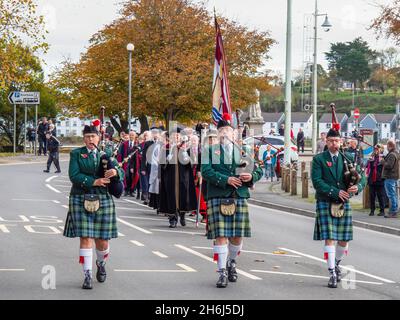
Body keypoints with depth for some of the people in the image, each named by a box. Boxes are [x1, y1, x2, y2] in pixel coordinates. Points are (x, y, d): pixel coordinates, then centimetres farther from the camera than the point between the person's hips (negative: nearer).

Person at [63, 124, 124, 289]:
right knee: (86, 238, -7)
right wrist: (93, 181, -17)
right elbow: (73, 175, -8)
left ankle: (101, 263, 36)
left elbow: (121, 174, 7)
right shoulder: (76, 154, 5)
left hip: (103, 200, 2)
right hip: (81, 200, -2)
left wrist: (115, 172, -17)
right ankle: (87, 275, -2)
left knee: (102, 240, 5)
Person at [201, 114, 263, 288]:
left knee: (237, 236, 5)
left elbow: (258, 170, 14)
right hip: (217, 199, -2)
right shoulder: (210, 151, 8)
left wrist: (252, 176, -10)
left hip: (239, 199, 2)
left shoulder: (242, 151, 15)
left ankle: (231, 262, 32)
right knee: (220, 235, -7)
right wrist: (226, 179, -17)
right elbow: (206, 171, -6)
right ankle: (222, 272, 0)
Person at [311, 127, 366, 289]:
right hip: (325, 203, -3)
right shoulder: (319, 159, -1)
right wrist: (335, 192, -18)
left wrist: (358, 186, -15)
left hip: (344, 203, 3)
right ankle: (332, 273, -4)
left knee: (344, 240, 7)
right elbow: (317, 181, -10)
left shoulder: (348, 158, 9)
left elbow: (362, 175, 7)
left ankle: (336, 264, 34)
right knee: (329, 238, -8)